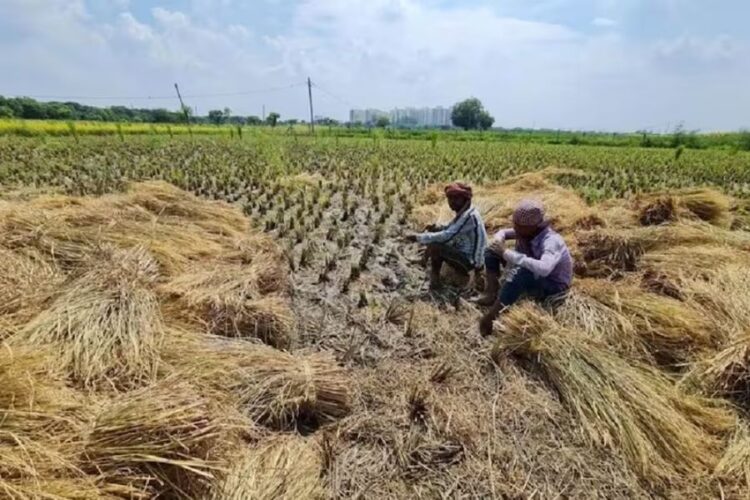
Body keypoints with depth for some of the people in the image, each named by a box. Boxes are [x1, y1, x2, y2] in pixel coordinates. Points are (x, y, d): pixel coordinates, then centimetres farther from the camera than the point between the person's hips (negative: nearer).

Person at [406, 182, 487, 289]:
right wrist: (437, 228, -6)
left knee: (435, 246, -23)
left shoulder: (469, 216, -26)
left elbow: (446, 236, -30)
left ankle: (434, 279, -4)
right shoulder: (463, 212, 5)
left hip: (471, 262, -10)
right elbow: (450, 230, 16)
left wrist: (419, 237, -25)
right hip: (467, 257, 10)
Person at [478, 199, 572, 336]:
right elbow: (503, 232, 6)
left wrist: (506, 253, -46)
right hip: (532, 275, 8)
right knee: (492, 251, -3)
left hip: (553, 285, -7)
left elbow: (543, 269, -51)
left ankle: (490, 316, -32)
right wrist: (498, 241, -20)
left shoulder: (551, 241, -32)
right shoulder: (527, 231, -13)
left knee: (520, 273, -41)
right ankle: (491, 294, -17)